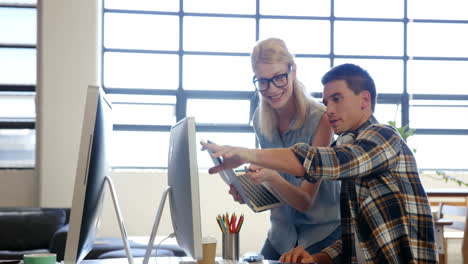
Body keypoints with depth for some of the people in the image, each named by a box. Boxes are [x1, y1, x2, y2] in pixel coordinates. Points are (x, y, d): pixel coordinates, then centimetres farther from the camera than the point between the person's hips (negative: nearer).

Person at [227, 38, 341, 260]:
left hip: (323, 232, -5)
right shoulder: (260, 120, -3)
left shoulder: (319, 119, -20)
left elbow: (306, 201, -20)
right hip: (281, 232, 5)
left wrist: (272, 178, -37)